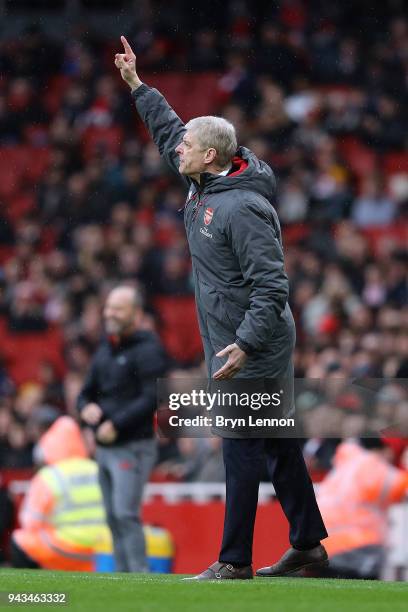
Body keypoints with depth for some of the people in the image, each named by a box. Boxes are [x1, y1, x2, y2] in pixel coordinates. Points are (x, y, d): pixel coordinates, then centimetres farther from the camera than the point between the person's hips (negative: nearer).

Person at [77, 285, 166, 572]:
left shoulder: (147, 349, -10)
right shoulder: (105, 349, 16)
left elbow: (151, 398, -18)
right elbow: (87, 392, 22)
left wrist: (116, 424, -21)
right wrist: (86, 407, -1)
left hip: (133, 447, -9)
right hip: (104, 448, 9)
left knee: (125, 513, -16)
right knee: (114, 517, 9)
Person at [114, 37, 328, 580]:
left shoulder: (243, 208, -21)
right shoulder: (206, 186, 7)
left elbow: (271, 286, -25)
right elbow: (169, 130, 24)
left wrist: (245, 344, -32)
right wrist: (136, 84, 27)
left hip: (254, 351, -10)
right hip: (235, 345, 10)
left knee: (242, 453, -6)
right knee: (278, 446, 13)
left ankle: (235, 562, -2)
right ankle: (308, 544, 20)